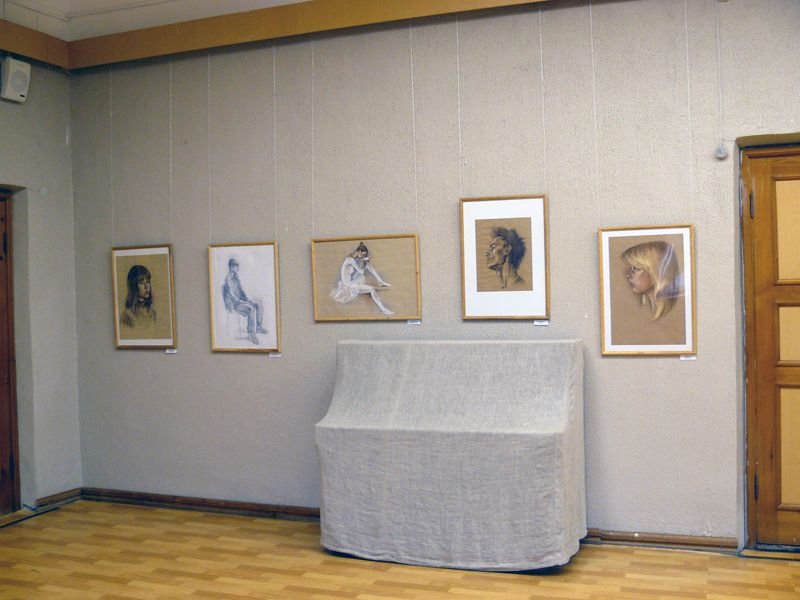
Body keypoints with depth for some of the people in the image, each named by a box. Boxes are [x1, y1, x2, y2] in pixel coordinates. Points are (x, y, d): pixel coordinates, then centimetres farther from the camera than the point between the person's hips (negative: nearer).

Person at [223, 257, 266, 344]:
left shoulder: (236, 277, 13)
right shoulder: (228, 278, -14)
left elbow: (241, 289, 14)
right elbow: (230, 293, -19)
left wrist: (247, 299, 0)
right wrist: (239, 302, -21)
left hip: (239, 300, 9)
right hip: (232, 303, -9)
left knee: (258, 304, -5)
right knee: (251, 309, -30)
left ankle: (258, 326, 0)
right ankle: (251, 333, -31)